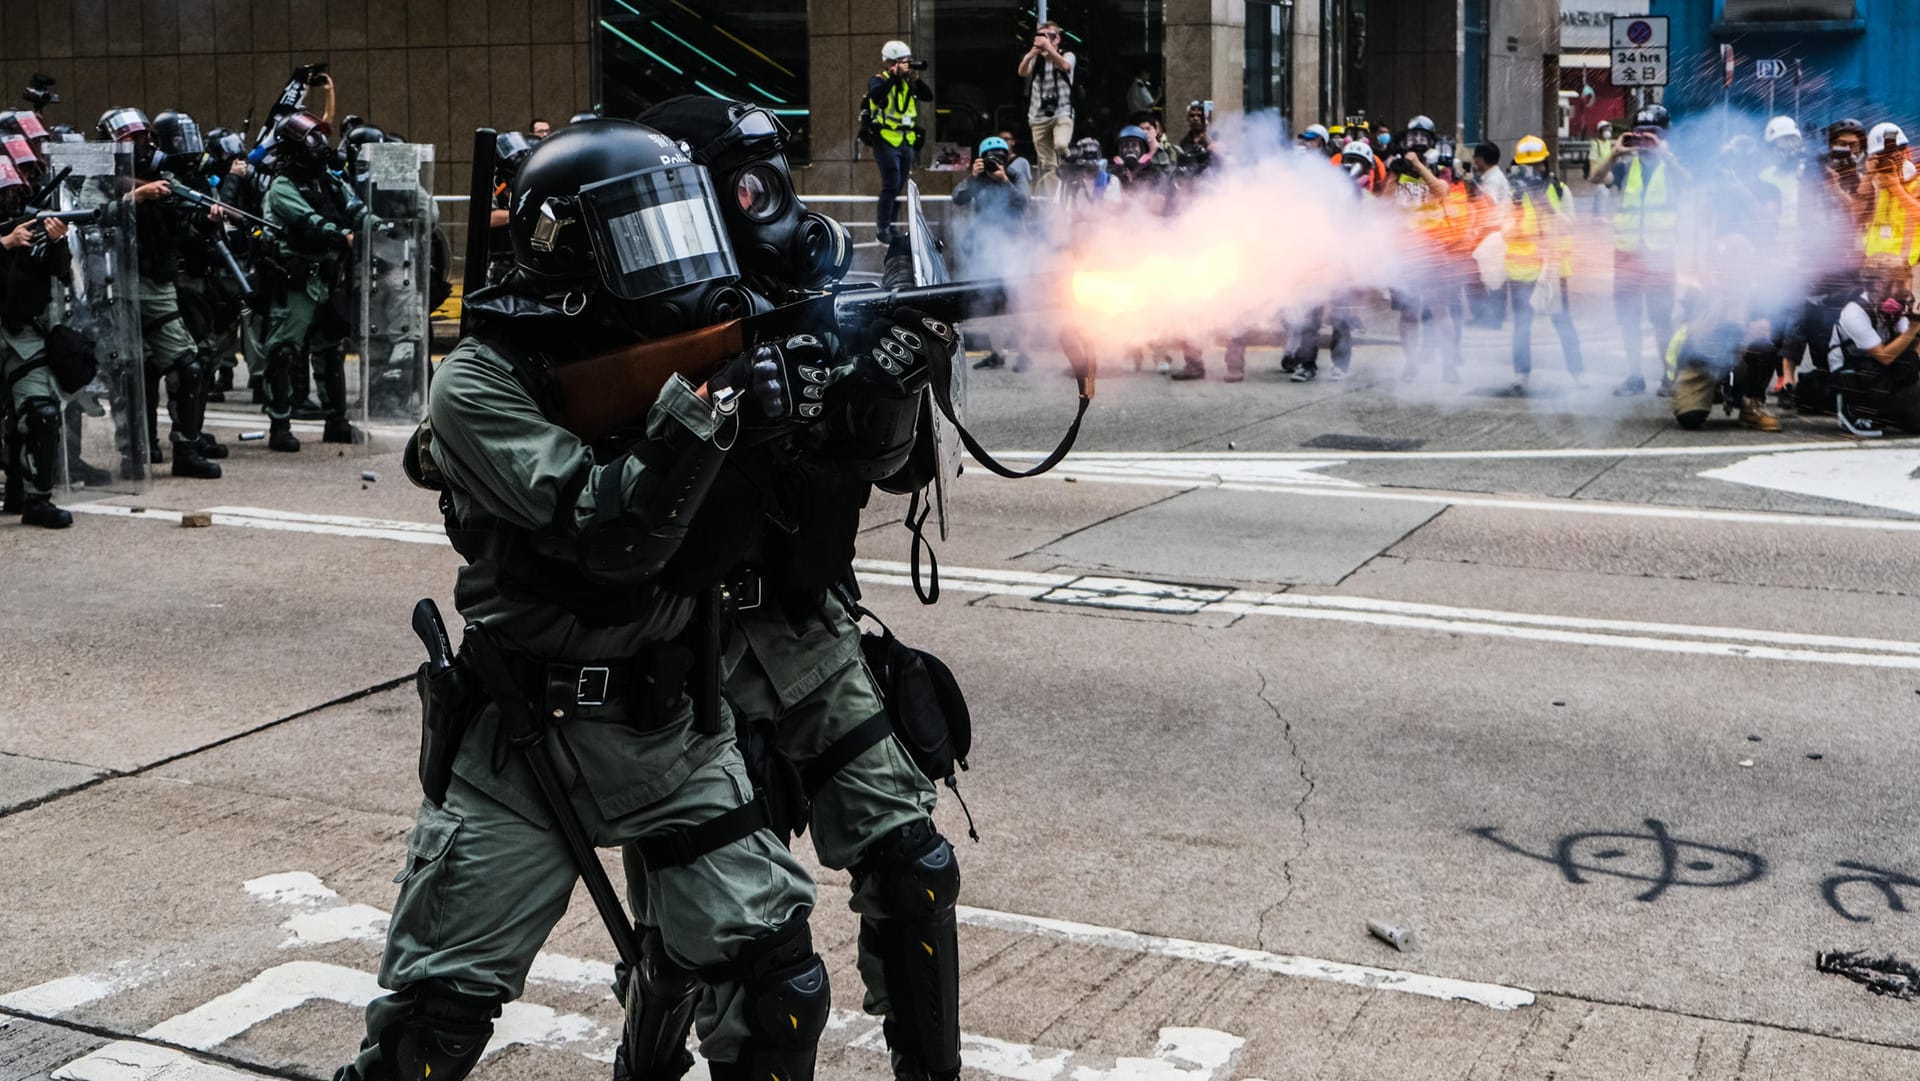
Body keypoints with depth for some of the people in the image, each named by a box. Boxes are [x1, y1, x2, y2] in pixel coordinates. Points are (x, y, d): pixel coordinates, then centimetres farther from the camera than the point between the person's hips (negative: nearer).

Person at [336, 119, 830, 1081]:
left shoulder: (671, 349, 3)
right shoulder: (481, 382, -13)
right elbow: (608, 533, -24)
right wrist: (710, 408, -29)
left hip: (675, 728, 4)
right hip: (524, 744, -4)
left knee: (777, 991, 4)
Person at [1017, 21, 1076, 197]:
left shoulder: (1067, 55, 6)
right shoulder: (1035, 58, 12)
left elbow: (1064, 66, -18)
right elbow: (1022, 72, -7)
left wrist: (1048, 47, -25)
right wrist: (1033, 52, -23)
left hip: (1062, 113, -3)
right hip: (1039, 117, 3)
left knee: (1061, 145, -31)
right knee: (1047, 165, 0)